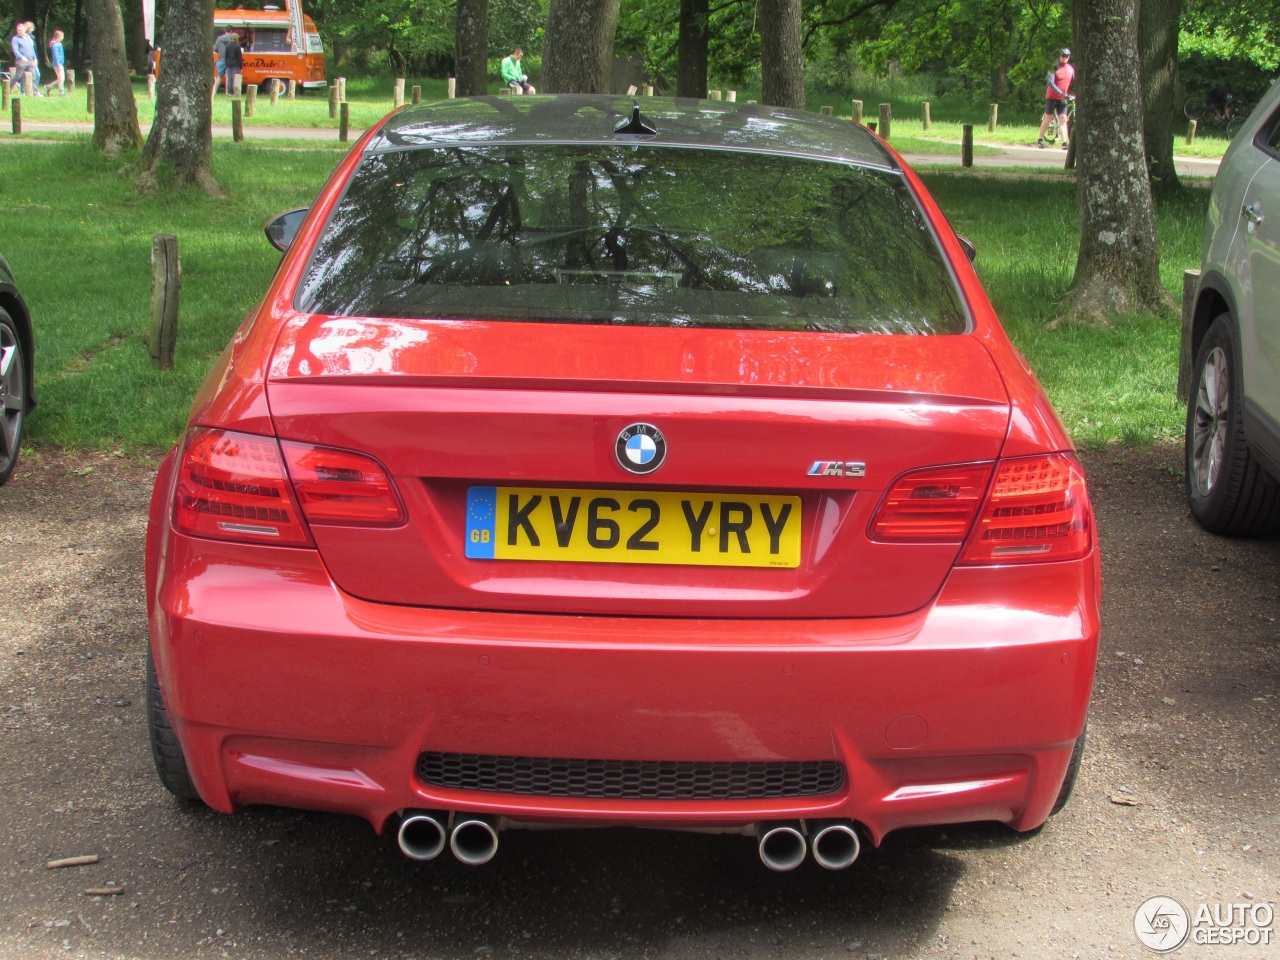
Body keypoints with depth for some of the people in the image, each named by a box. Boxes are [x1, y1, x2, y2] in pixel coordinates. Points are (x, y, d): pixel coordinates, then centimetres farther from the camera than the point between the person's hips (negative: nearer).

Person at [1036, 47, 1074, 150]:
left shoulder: (1071, 69, 7)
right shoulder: (1054, 68, -9)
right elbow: (1051, 82, -20)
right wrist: (1062, 93, -27)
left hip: (1063, 98, 3)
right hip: (1052, 96, -3)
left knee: (1063, 119, -4)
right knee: (1048, 118, -3)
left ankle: (1064, 143, -11)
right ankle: (1040, 140, 9)